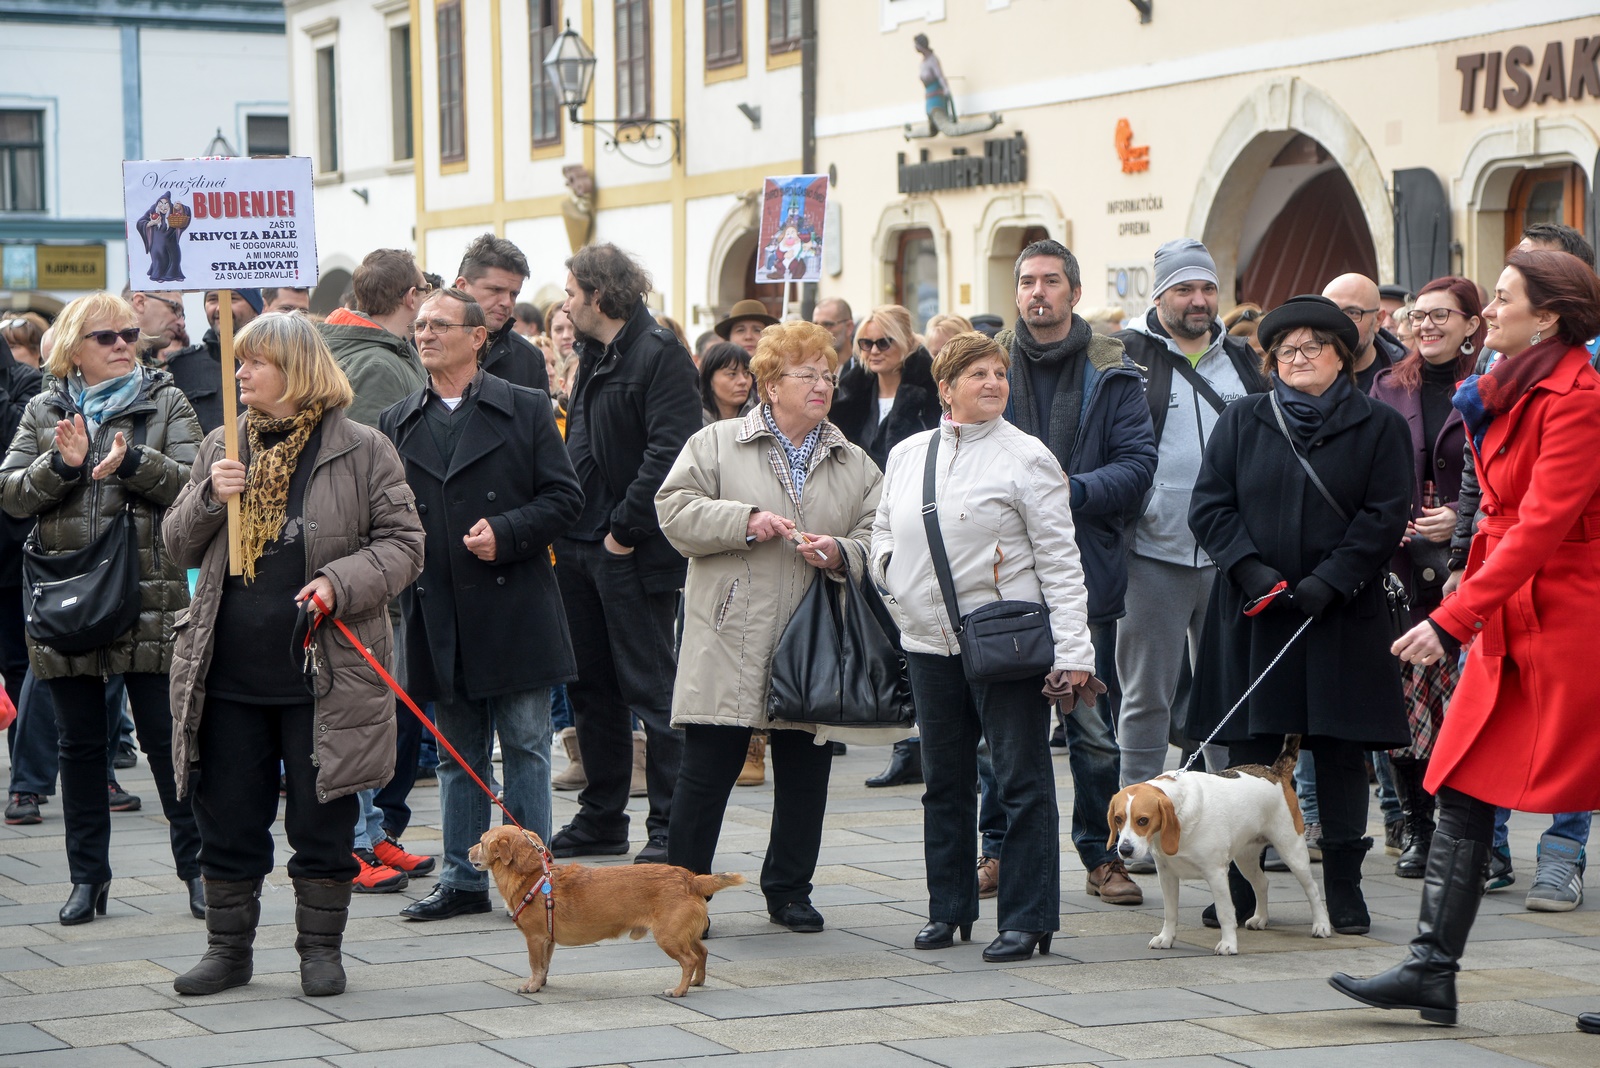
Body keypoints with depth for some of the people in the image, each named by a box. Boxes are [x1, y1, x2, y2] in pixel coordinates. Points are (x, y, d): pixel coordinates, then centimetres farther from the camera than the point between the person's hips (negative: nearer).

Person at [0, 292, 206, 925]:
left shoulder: (166, 403, 4)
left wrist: (134, 462, -22)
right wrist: (63, 464, -15)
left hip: (152, 602, -2)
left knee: (167, 738, 0)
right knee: (80, 744, 9)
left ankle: (196, 866, 10)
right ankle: (88, 877, 17)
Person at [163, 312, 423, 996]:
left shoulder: (362, 451, -3)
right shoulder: (222, 447, 10)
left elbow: (403, 542, -3)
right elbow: (179, 548, 13)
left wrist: (341, 580, -18)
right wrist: (209, 497, -7)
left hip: (325, 672, -4)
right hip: (229, 671, 4)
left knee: (322, 820, 5)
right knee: (228, 818, 9)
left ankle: (321, 948, 18)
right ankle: (228, 948, 21)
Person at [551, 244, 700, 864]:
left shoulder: (659, 354, -13)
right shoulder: (595, 355, 16)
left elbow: (670, 453, -22)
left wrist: (625, 528, -20)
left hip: (634, 555, -9)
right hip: (582, 548, 9)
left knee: (650, 689, -4)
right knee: (590, 688, 14)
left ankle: (671, 826, 2)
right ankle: (601, 818, 23)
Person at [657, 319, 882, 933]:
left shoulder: (855, 465, 12)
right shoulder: (717, 444, 3)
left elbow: (876, 543, 9)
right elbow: (675, 511, -4)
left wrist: (840, 554, -12)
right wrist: (745, 522, -15)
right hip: (730, 646, -3)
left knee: (805, 777, 9)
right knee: (706, 772, -1)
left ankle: (789, 890, 23)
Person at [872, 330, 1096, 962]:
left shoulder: (1026, 457, -4)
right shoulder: (907, 455, 10)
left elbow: (1058, 559, -7)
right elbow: (883, 527, 26)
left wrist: (1071, 650, -13)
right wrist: (888, 566, 6)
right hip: (929, 643, 5)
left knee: (1023, 782, -2)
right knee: (945, 782, 13)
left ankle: (1027, 921, 3)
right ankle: (948, 910, 25)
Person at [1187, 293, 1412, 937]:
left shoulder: (1379, 427, 5)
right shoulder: (1241, 424, 11)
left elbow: (1386, 516, -2)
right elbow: (1209, 506, 5)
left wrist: (1327, 581, -12)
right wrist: (1250, 568, -10)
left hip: (1340, 615, -1)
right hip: (1252, 616, 1)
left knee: (1340, 750, 1)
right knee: (1248, 748, 2)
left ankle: (1343, 885, 9)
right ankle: (1239, 885, 10)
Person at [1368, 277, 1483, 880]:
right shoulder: (1389, 387, 13)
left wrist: (1460, 518, -12)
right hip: (1399, 563, 4)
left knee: (1465, 695, -7)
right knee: (1399, 692, 0)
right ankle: (1416, 826, 12)